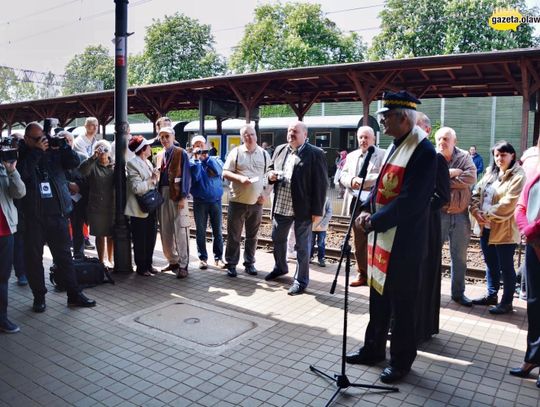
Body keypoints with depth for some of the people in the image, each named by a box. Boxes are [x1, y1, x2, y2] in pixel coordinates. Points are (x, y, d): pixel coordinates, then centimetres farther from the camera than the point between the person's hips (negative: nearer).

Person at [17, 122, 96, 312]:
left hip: (57, 212, 2)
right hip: (32, 216, -2)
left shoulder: (54, 151, 7)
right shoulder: (20, 154, 0)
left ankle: (74, 294, 15)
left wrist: (64, 146, -10)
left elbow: (75, 163, 2)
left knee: (64, 255, 8)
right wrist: (37, 151, -18)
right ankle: (39, 296, 21)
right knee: (34, 257, 7)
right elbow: (22, 173, -18)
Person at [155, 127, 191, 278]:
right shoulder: (159, 155, 17)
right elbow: (158, 176, 18)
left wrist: (183, 197, -14)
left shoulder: (181, 153, -1)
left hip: (177, 196, -6)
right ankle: (172, 261, 20)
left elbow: (186, 176, -7)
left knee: (180, 231, -7)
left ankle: (183, 265, -2)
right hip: (162, 195, 6)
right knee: (165, 231, 8)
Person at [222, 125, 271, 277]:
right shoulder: (236, 152, -1)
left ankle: (249, 263, 24)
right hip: (237, 201, -2)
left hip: (256, 202, 2)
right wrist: (240, 178, -19)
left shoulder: (264, 154, 6)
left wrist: (265, 192, -4)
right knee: (234, 235, 4)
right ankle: (231, 264, 15)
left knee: (252, 236, 12)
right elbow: (225, 173, -2)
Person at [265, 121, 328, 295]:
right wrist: (270, 175, -5)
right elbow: (270, 169, 21)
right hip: (280, 207, 7)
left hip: (303, 209, -6)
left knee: (302, 245, 5)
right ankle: (280, 267, 44)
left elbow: (321, 184, -12)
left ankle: (301, 280, 18)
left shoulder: (315, 154, -11)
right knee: (277, 239, 21)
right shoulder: (279, 150, 9)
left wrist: (317, 211, -15)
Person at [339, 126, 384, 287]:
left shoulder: (383, 155, -2)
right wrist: (351, 181, -12)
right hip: (356, 204, 6)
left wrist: (361, 180, -20)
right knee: (359, 242, 12)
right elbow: (342, 176, 10)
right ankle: (362, 274, 23)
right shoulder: (351, 156, 16)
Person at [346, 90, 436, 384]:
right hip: (382, 237, 9)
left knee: (401, 304, 6)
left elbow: (410, 201, -23)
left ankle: (401, 360, 25)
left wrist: (375, 221, -18)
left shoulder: (423, 151, -17)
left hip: (403, 243, -9)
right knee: (378, 296, 19)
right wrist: (367, 209, 0)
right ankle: (373, 348, 36)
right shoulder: (394, 146, 12)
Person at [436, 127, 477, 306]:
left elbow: (471, 178, -14)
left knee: (459, 256, 12)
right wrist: (451, 173, -16)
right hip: (438, 213, -2)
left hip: (460, 214, 2)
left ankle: (458, 293, 26)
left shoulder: (464, 157, 2)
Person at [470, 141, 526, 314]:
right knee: (490, 263, 18)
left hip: (504, 229, -7)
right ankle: (491, 295, 32)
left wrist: (487, 214, -15)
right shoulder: (490, 172, 13)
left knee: (506, 267, 4)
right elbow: (476, 193, 8)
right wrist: (476, 212, -8)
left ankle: (506, 302, 16)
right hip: (486, 227, 7)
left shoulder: (518, 176, -10)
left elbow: (508, 203, -20)